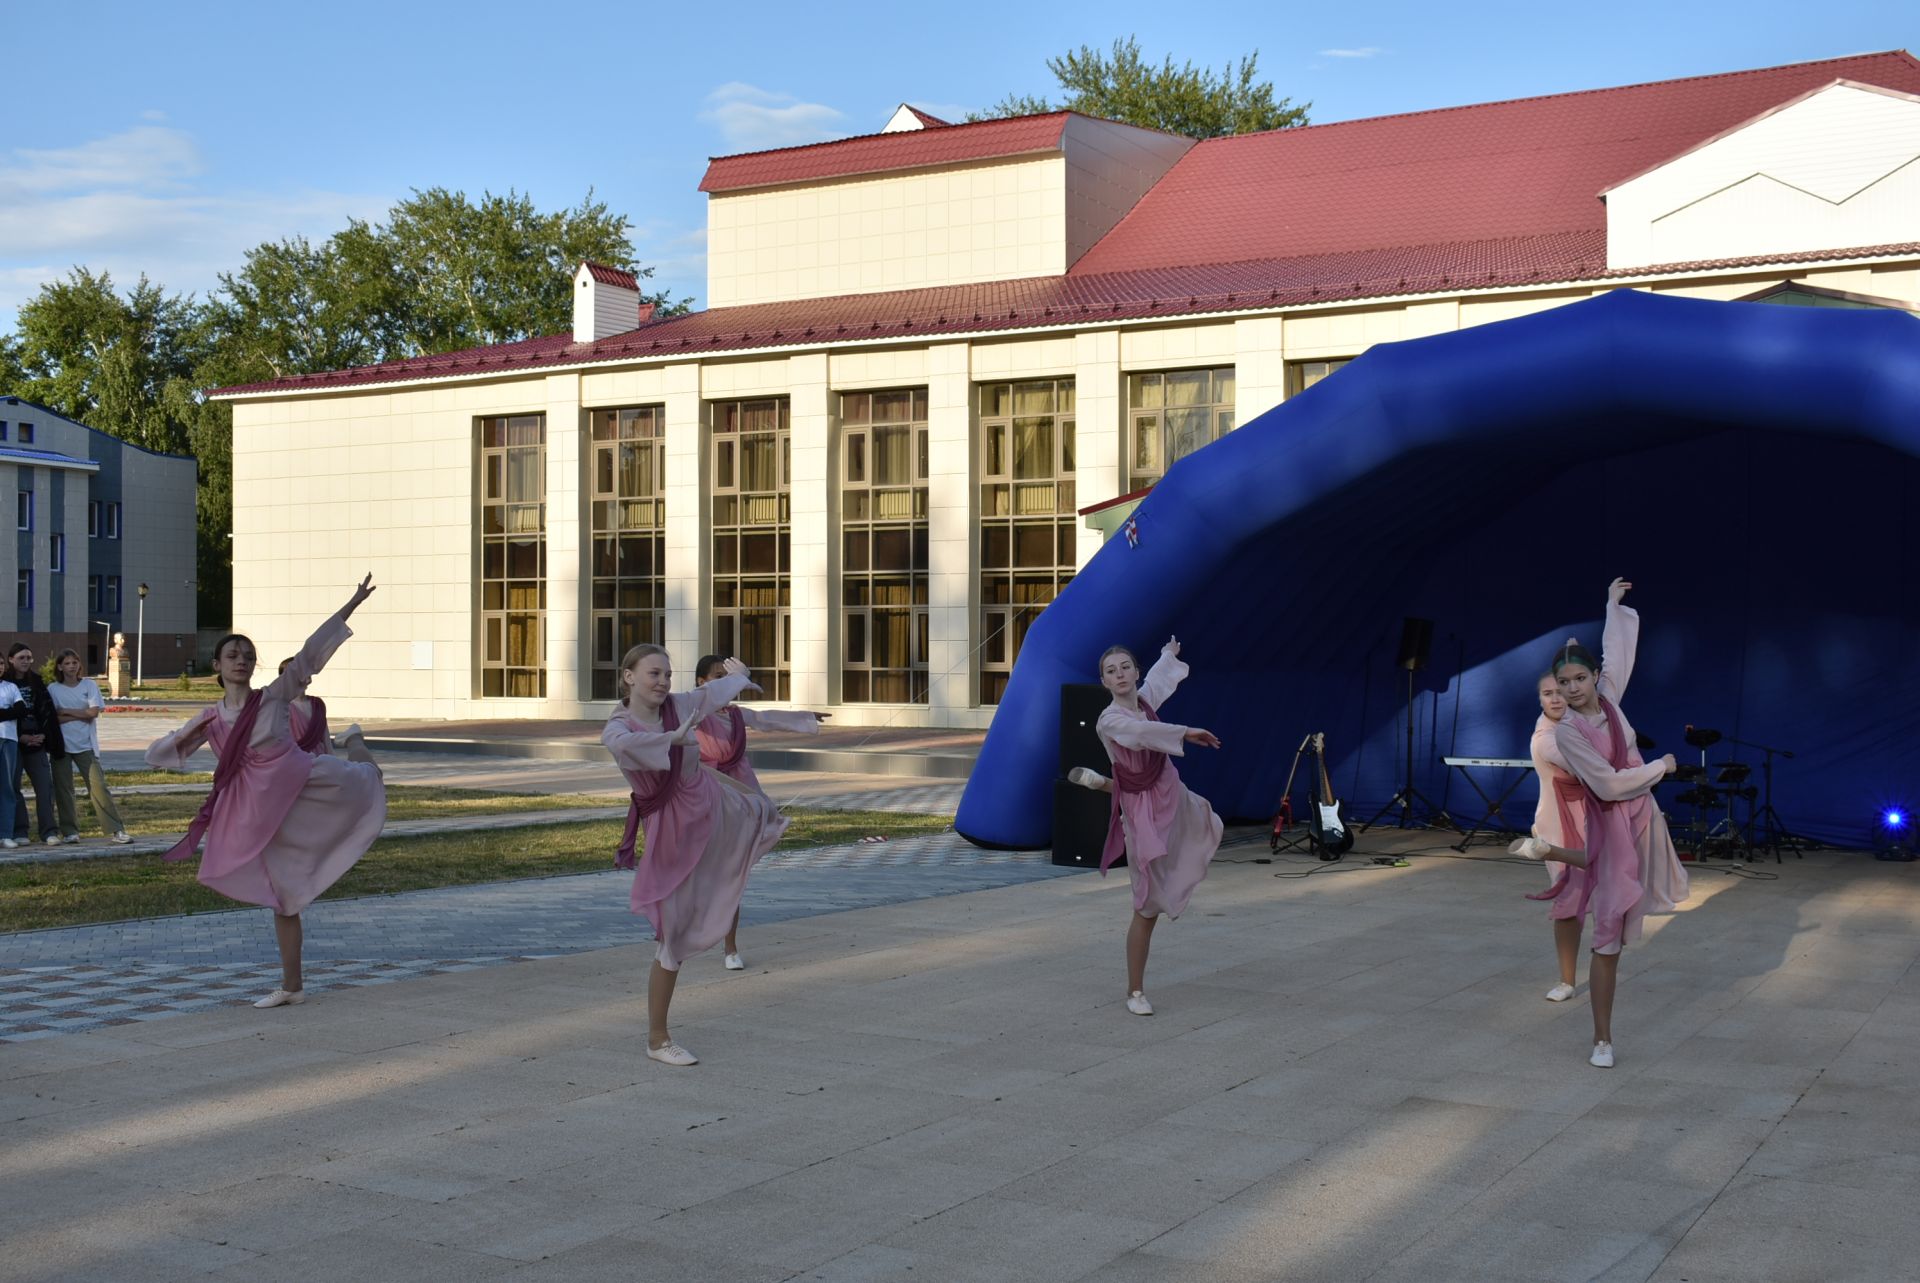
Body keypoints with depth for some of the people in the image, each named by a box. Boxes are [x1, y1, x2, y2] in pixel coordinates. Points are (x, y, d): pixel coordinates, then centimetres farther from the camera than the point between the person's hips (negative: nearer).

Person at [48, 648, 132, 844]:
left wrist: (65, 711, -5)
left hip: (85, 745, -1)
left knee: (98, 786, -9)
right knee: (63, 789, 2)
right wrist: (80, 715, -10)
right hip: (61, 745, 1)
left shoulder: (89, 685, 4)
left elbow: (94, 712, -7)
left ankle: (116, 830, -11)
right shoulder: (53, 689, 5)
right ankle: (70, 831, 13)